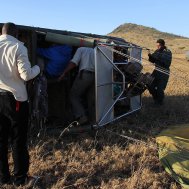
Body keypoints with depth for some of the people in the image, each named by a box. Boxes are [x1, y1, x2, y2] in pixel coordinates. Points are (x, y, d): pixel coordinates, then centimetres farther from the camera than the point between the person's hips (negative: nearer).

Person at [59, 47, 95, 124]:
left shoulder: (81, 49, 14)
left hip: (84, 74, -5)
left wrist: (64, 73, 1)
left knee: (74, 96, 5)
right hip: (95, 76, 5)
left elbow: (74, 62, -2)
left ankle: (81, 116, -10)